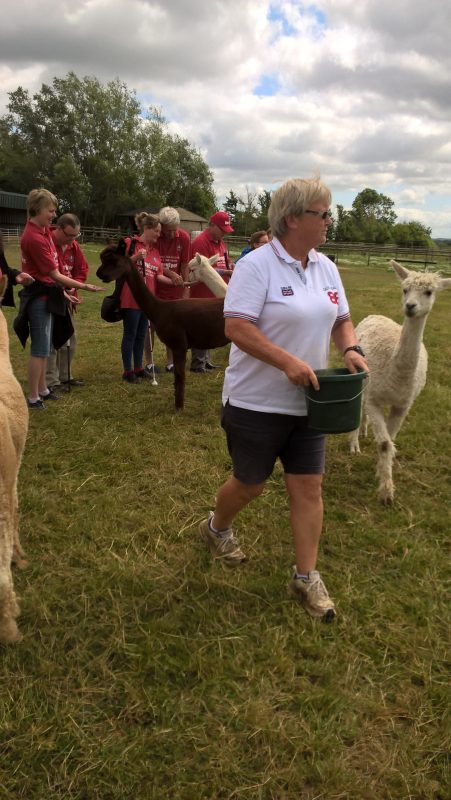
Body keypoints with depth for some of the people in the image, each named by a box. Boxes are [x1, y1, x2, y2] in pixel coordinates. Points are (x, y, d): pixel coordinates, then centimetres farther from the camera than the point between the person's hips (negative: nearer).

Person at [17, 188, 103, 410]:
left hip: (47, 294, 10)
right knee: (40, 349, -4)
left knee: (44, 346, 16)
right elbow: (55, 275, -19)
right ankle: (33, 398, 3)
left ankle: (42, 389, 27)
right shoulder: (34, 238, -23)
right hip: (39, 297, -10)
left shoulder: (43, 229, 7)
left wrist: (62, 290, 17)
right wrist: (84, 287, -16)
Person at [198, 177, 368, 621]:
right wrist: (288, 362, -30)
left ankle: (306, 577, 19)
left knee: (308, 486, 6)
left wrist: (350, 349, -7)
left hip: (306, 402, 6)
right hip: (257, 402, -6)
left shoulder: (325, 267, 7)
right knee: (249, 484, 11)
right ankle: (216, 528, 43)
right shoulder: (257, 265, -16)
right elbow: (236, 328, -23)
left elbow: (341, 319, 15)